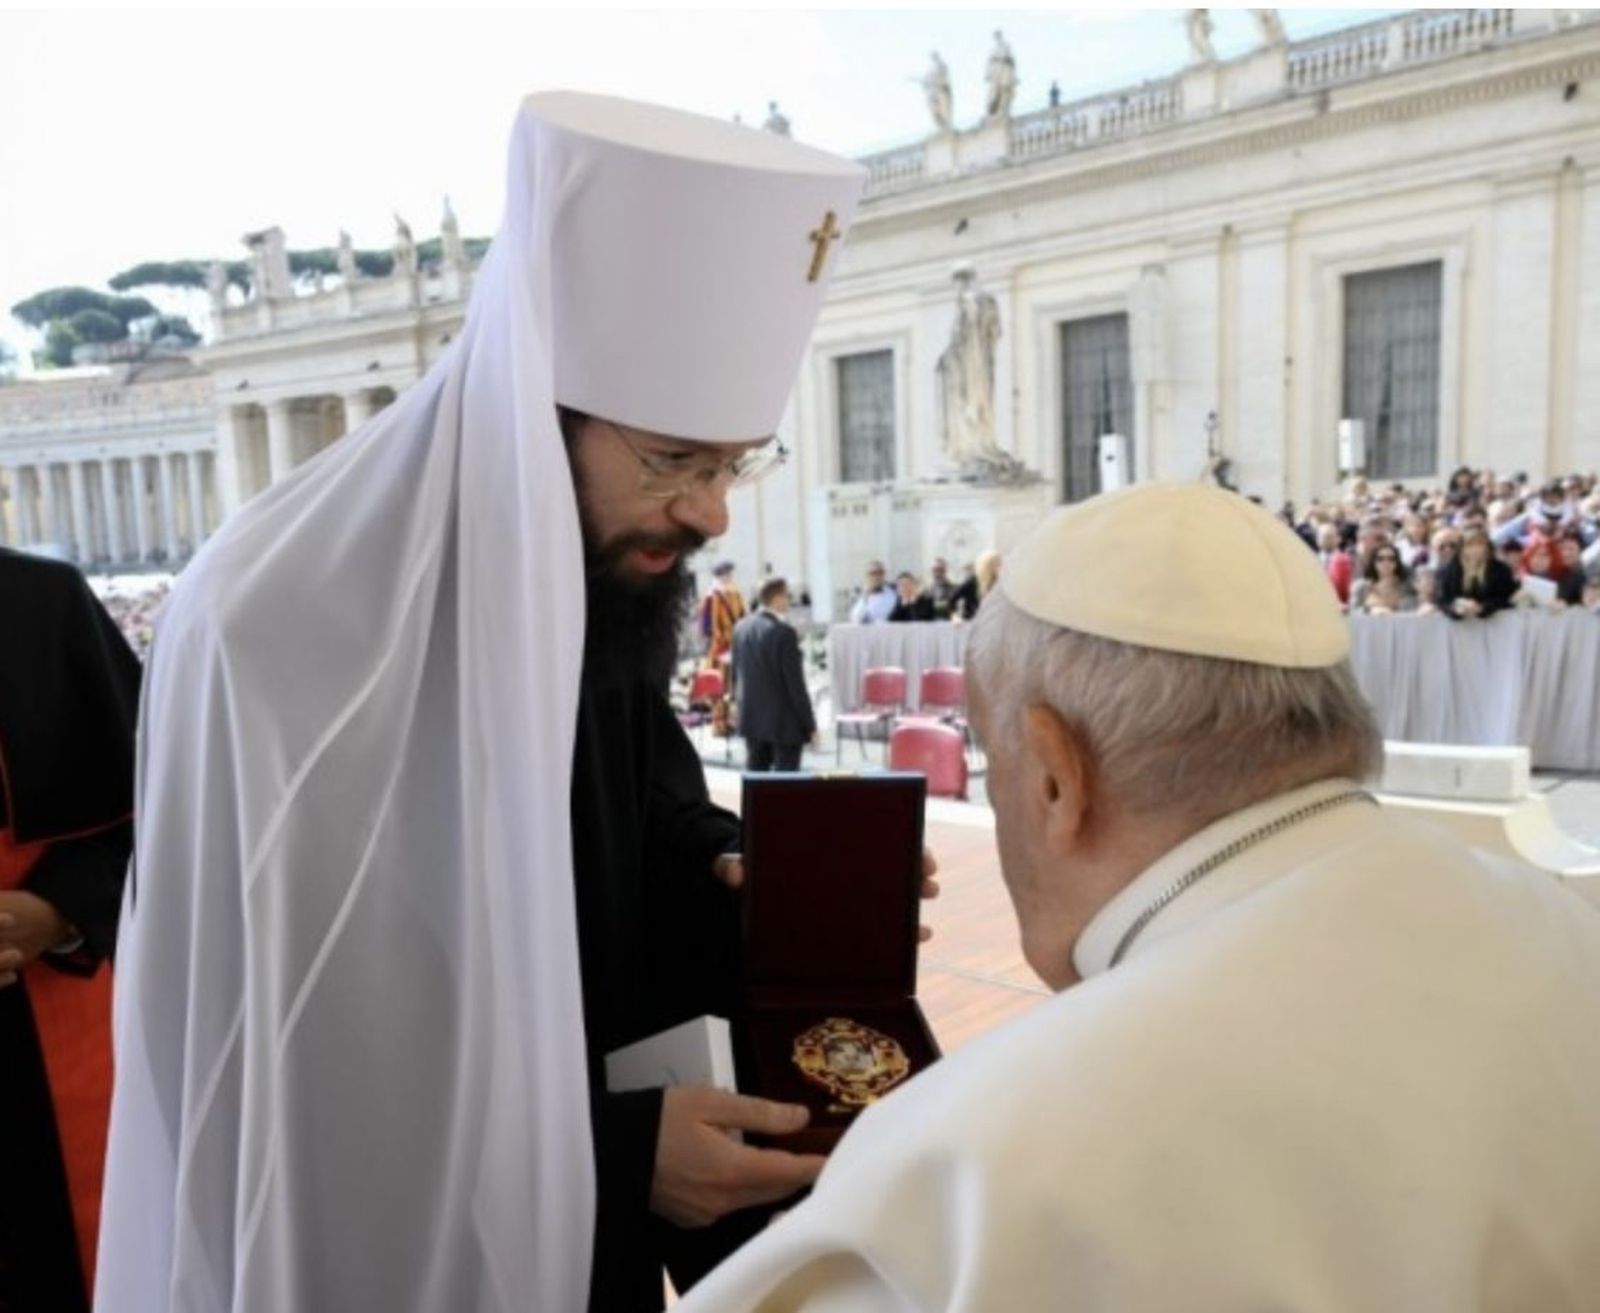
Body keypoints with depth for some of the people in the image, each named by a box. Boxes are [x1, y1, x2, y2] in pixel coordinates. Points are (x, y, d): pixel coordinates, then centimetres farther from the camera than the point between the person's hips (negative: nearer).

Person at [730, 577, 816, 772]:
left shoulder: (742, 627, 4)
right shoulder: (784, 631, -18)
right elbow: (795, 682, -17)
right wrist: (810, 724, -10)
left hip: (751, 717, 7)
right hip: (783, 721, -7)